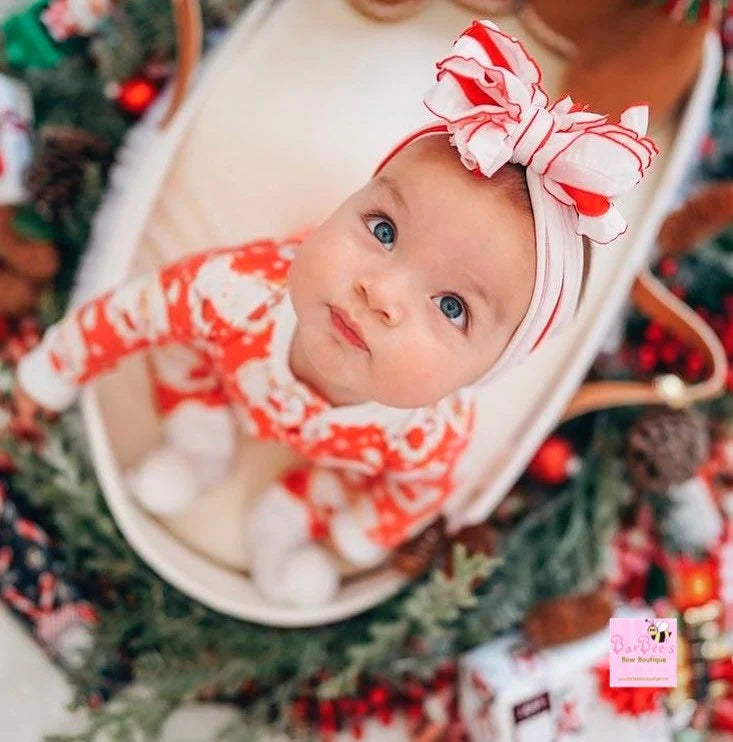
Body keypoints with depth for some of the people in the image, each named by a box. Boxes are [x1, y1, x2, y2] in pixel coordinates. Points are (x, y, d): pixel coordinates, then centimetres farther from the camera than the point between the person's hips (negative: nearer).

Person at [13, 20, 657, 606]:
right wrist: (52, 374, -11)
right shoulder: (236, 289, -47)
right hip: (235, 380, 0)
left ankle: (286, 519, 36)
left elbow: (419, 489, -17)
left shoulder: (433, 434, -43)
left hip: (351, 448, 0)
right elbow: (131, 310, -27)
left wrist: (351, 537, -1)